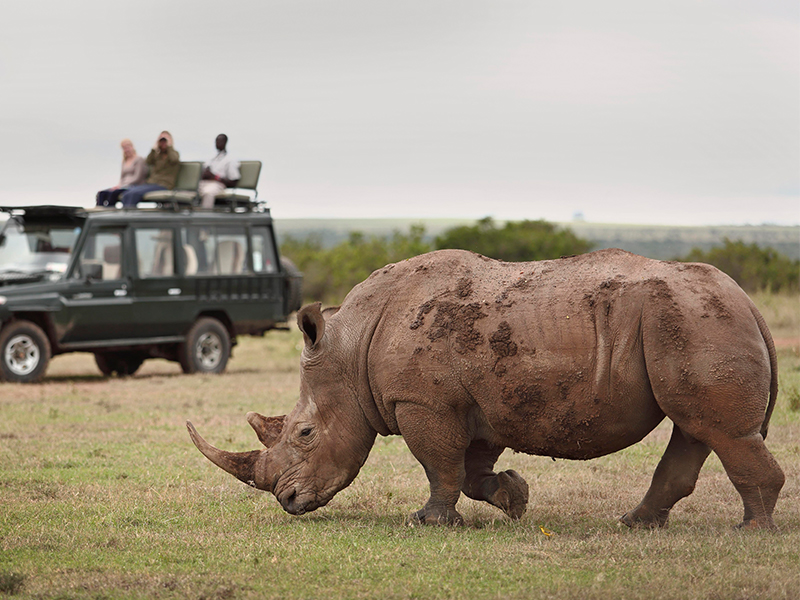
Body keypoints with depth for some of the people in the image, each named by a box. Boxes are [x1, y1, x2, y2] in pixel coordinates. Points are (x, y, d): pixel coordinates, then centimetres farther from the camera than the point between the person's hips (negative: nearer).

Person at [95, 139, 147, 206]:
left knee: (113, 193, -34)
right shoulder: (125, 161, 22)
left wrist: (121, 186, -15)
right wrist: (119, 185, -2)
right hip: (124, 186, 7)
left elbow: (137, 178, -10)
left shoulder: (139, 160, -2)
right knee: (101, 193, -17)